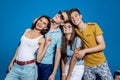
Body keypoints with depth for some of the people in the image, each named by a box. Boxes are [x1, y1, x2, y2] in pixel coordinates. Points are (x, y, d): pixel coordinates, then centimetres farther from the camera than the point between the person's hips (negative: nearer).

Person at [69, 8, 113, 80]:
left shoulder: (94, 26, -11)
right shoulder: (74, 30, -3)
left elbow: (102, 46, -12)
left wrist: (85, 51, -19)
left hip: (100, 63, -2)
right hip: (87, 66, 2)